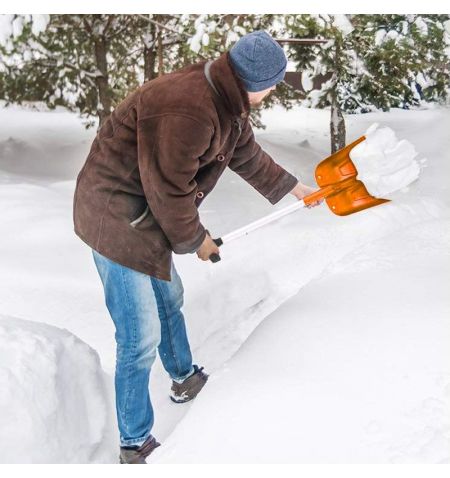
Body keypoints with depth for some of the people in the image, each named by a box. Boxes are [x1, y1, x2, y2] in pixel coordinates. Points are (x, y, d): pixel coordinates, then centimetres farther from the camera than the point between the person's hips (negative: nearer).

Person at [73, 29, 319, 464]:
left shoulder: (230, 104, 3)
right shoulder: (186, 111, -31)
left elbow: (248, 156, 20)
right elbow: (170, 192, -25)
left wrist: (291, 187, 31)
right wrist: (196, 240, -8)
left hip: (149, 213, 11)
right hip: (117, 219, -11)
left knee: (169, 299, 28)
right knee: (141, 338, -5)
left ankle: (183, 379, 54)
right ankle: (135, 445, 13)